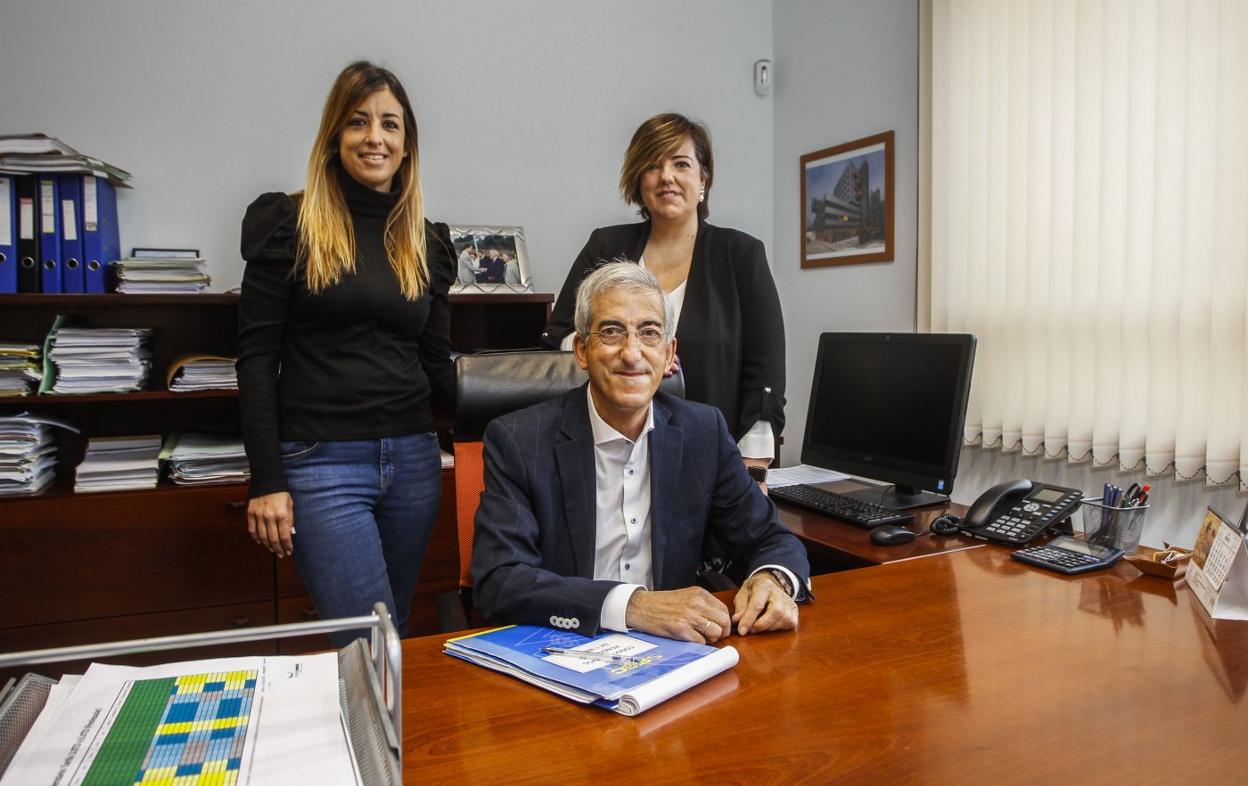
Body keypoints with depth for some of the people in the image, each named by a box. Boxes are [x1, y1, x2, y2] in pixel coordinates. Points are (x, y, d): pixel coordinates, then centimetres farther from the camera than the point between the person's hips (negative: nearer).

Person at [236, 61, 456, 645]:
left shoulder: (427, 241, 11)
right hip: (320, 461, -4)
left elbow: (437, 367, 11)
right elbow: (256, 357, -4)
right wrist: (266, 482, -9)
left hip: (412, 458, 5)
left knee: (392, 640, 15)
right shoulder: (289, 224, -2)